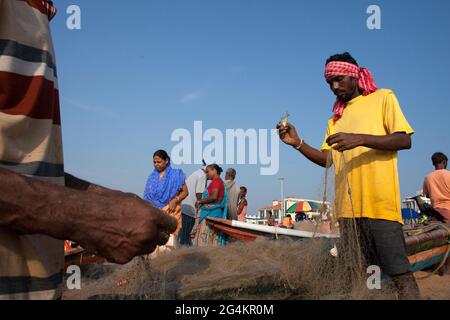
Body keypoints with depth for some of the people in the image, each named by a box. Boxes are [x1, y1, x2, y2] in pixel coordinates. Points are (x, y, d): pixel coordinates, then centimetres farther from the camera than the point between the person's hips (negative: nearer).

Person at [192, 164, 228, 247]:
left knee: (205, 238, -10)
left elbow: (214, 197, -21)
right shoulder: (220, 181, 19)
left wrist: (200, 201, -10)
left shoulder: (216, 181, -9)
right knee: (212, 237, 6)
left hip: (210, 212, -10)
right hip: (212, 212, 10)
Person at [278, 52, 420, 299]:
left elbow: (404, 140, -5)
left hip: (379, 202, -5)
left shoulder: (383, 98, 6)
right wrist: (298, 144, 3)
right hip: (347, 206, 6)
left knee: (400, 273, -6)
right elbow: (326, 159, 18)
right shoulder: (336, 117, 21)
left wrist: (359, 138, -18)